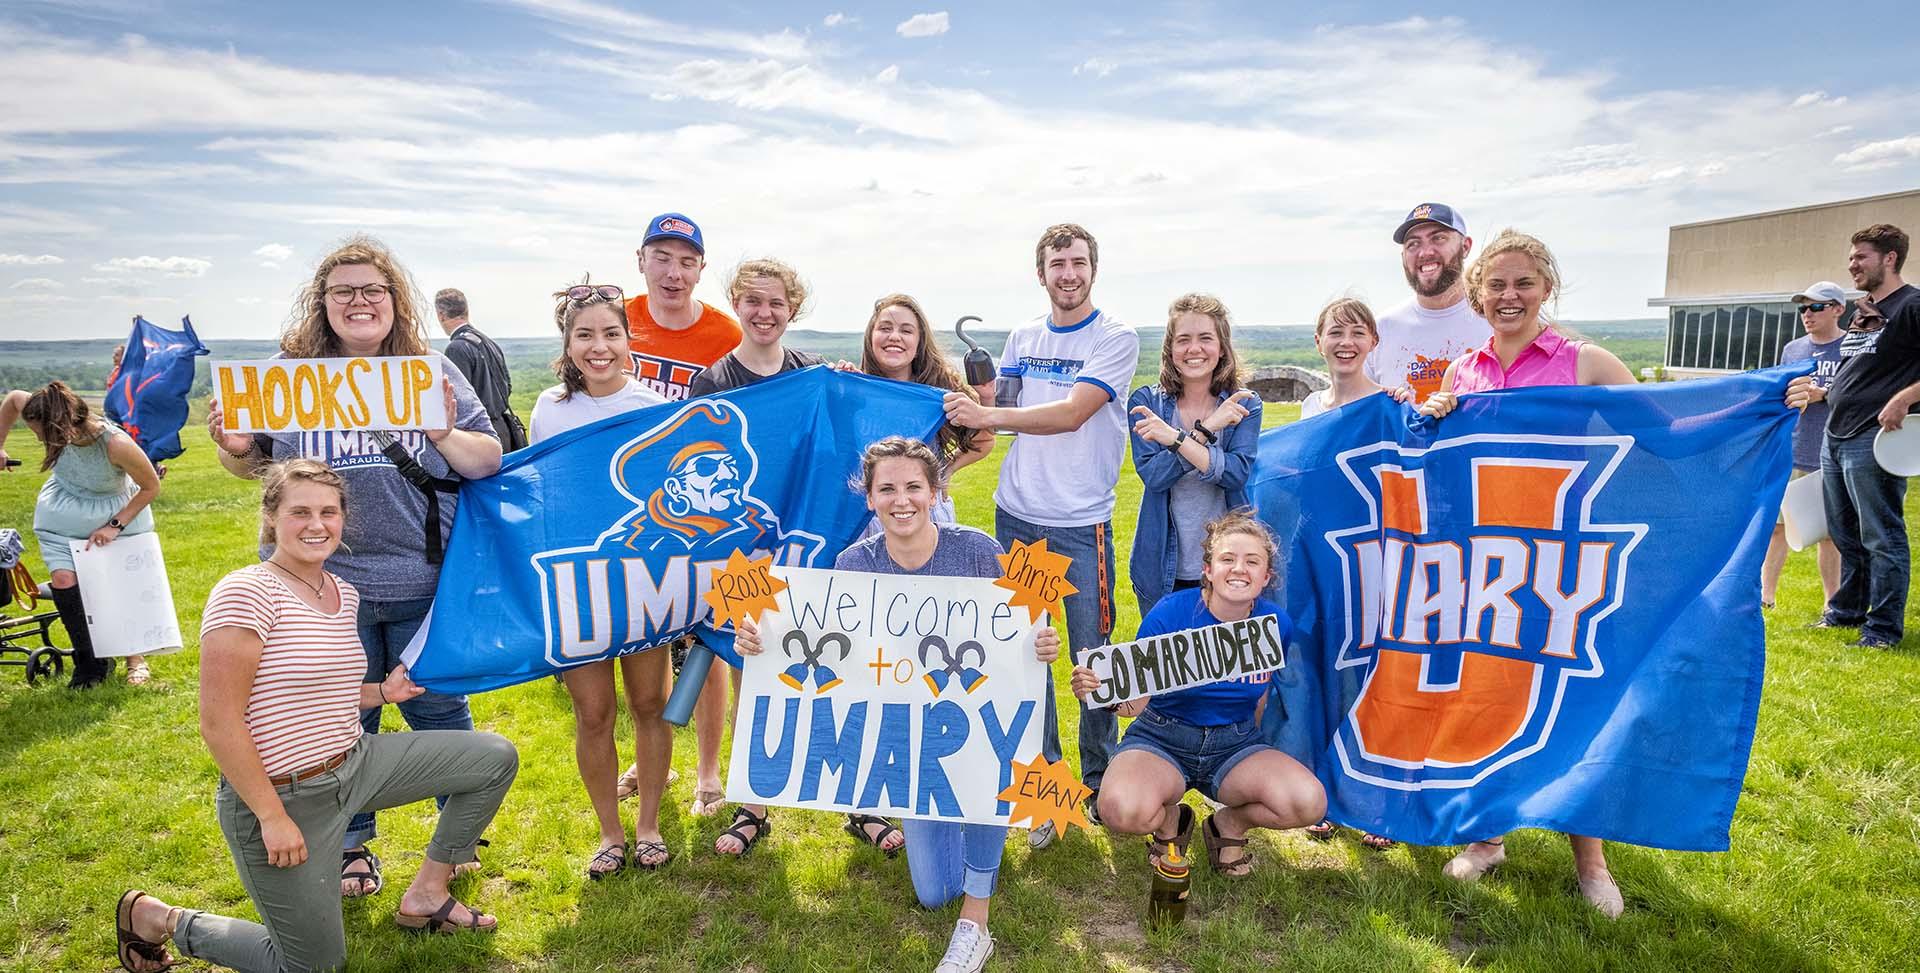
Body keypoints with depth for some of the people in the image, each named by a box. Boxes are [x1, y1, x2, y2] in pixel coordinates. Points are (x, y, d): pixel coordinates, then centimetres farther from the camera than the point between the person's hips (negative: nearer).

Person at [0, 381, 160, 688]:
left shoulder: (117, 444, -35)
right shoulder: (58, 429, -24)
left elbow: (151, 487, -20)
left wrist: (115, 526, -22)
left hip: (119, 513, -3)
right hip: (62, 514, 3)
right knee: (63, 580, -9)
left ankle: (136, 658, 22)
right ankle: (90, 661, 4)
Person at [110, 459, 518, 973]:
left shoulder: (343, 592, 5)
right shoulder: (246, 593, -20)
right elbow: (219, 723, -21)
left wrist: (382, 692, 5)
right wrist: (273, 815, -19)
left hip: (355, 763, 7)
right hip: (282, 796, -7)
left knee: (497, 757, 3)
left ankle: (427, 892, 17)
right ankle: (155, 917, 26)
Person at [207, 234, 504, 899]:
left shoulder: (432, 373, 0)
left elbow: (489, 463, 0)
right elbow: (255, 465, 13)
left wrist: (447, 435, -19)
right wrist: (232, 448, -8)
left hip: (423, 583, -1)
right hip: (325, 584, 1)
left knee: (438, 710, 12)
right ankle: (351, 844, 36)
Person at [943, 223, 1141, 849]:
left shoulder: (1116, 339, -5)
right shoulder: (1022, 339, 11)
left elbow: (1072, 413, -19)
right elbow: (999, 413, 12)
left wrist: (988, 415, -27)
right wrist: (978, 406, -10)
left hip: (1081, 524, -4)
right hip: (1016, 516, 4)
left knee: (1092, 655, 4)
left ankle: (1102, 780, 23)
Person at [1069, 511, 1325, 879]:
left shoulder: (1278, 624, -7)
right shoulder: (1169, 614, -18)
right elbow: (1135, 701, -16)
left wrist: (1258, 762, 14)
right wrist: (1099, 689, -37)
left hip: (1236, 744, 3)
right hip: (1162, 739, -2)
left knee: (1309, 803, -25)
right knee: (1122, 810, -33)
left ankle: (1230, 823, 9)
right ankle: (1171, 820, 6)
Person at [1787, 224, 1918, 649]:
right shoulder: (1862, 312, 19)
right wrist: (1819, 391, 17)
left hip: (1873, 440, -9)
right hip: (1835, 438, 9)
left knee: (1881, 538, -2)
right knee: (1845, 535, 17)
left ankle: (1884, 628, 6)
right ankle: (1847, 610, 29)